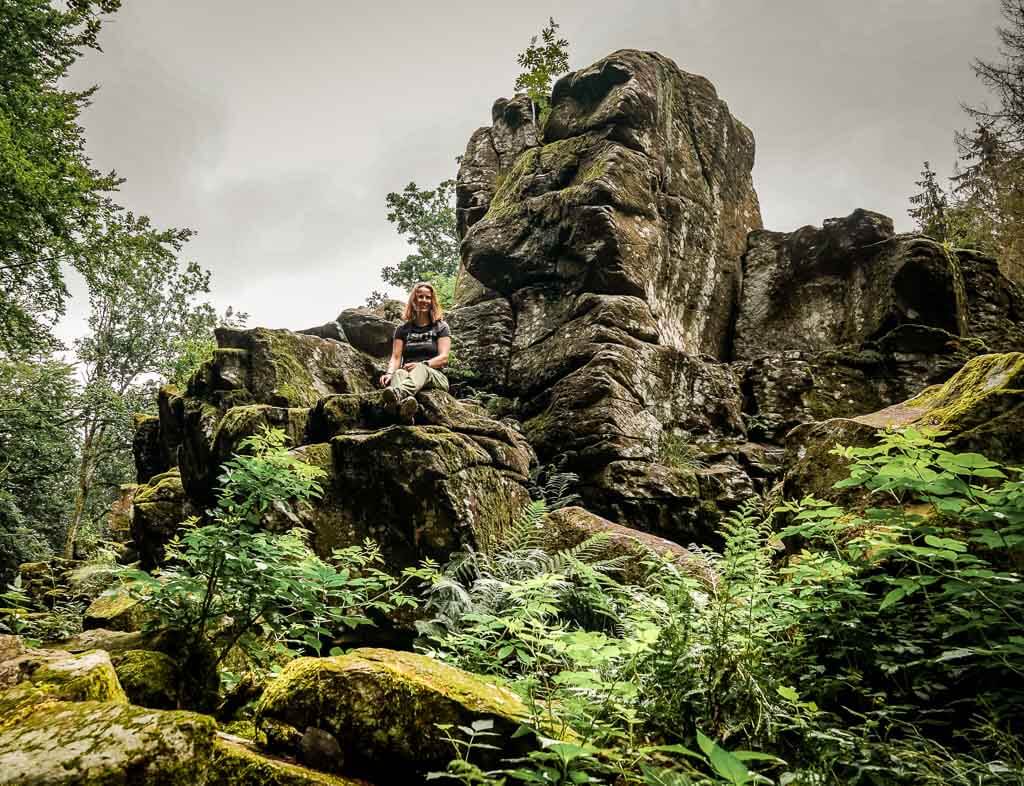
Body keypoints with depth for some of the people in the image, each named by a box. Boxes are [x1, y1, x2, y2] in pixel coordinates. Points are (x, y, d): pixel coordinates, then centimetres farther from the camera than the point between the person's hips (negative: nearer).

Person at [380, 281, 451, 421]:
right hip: (408, 375, 2)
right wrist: (389, 373, -16)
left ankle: (398, 394, -73)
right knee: (398, 373, -34)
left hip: (434, 377, -2)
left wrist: (422, 364, -19)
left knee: (420, 368, -37)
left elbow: (443, 358, -1)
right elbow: (396, 357, 7)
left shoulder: (441, 327, 13)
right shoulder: (403, 329, 19)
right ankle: (404, 406, -71)